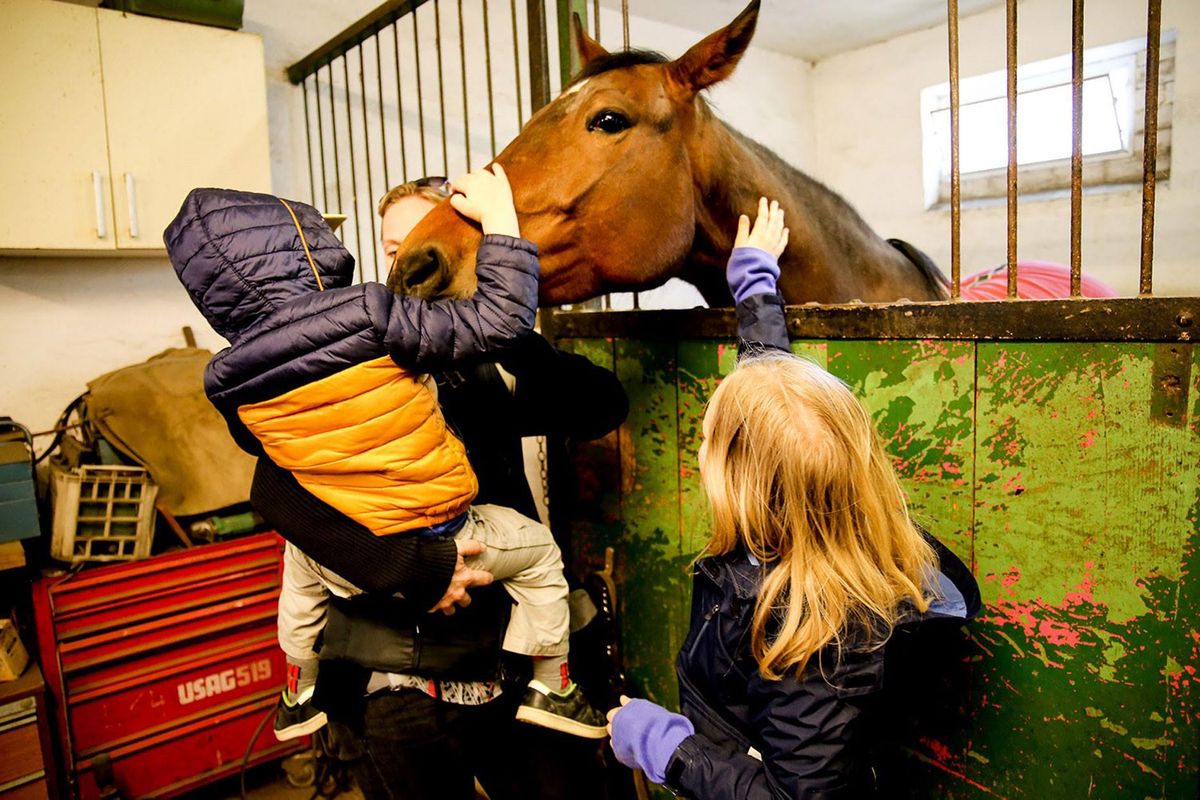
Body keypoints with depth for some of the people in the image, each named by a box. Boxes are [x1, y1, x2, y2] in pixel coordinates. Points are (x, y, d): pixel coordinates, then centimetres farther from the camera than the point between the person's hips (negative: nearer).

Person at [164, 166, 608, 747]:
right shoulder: (367, 315, -26)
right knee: (538, 548, 21)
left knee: (300, 554, 39)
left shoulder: (226, 382, -9)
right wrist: (498, 216, -16)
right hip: (438, 547, -4)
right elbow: (499, 322, -25)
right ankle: (550, 688, 32)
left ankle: (299, 697, 54)